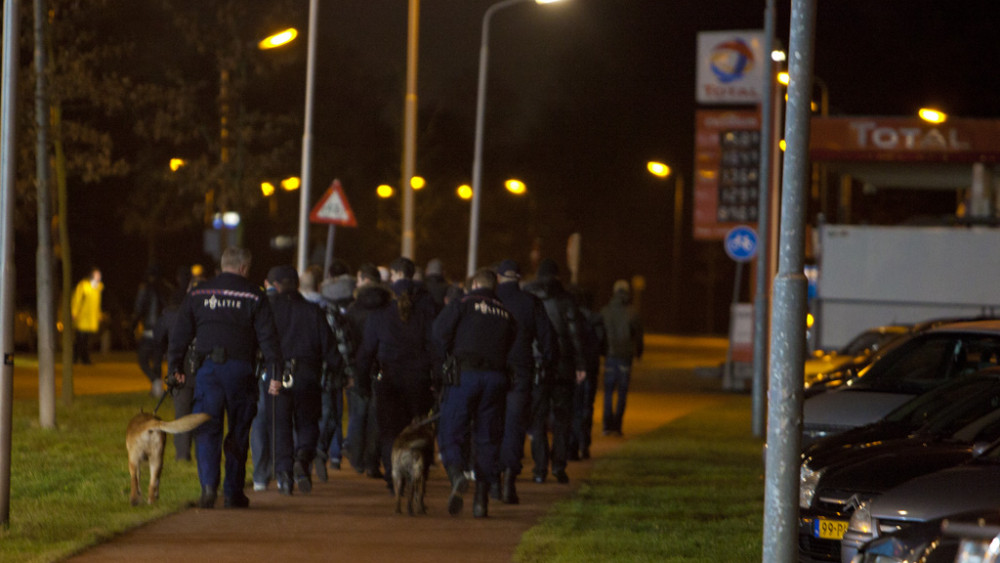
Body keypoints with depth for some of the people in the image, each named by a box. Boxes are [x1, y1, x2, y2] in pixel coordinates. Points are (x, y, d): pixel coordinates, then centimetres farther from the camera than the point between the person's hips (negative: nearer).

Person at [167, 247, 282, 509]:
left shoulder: (198, 293, 9)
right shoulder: (254, 296, 2)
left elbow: (180, 333, 10)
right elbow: (268, 337, -2)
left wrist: (175, 367, 16)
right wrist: (275, 373, -1)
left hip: (207, 368, 1)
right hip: (240, 369, -1)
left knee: (207, 429, -1)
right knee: (238, 433, 9)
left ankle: (209, 485, -21)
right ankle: (233, 492, 13)